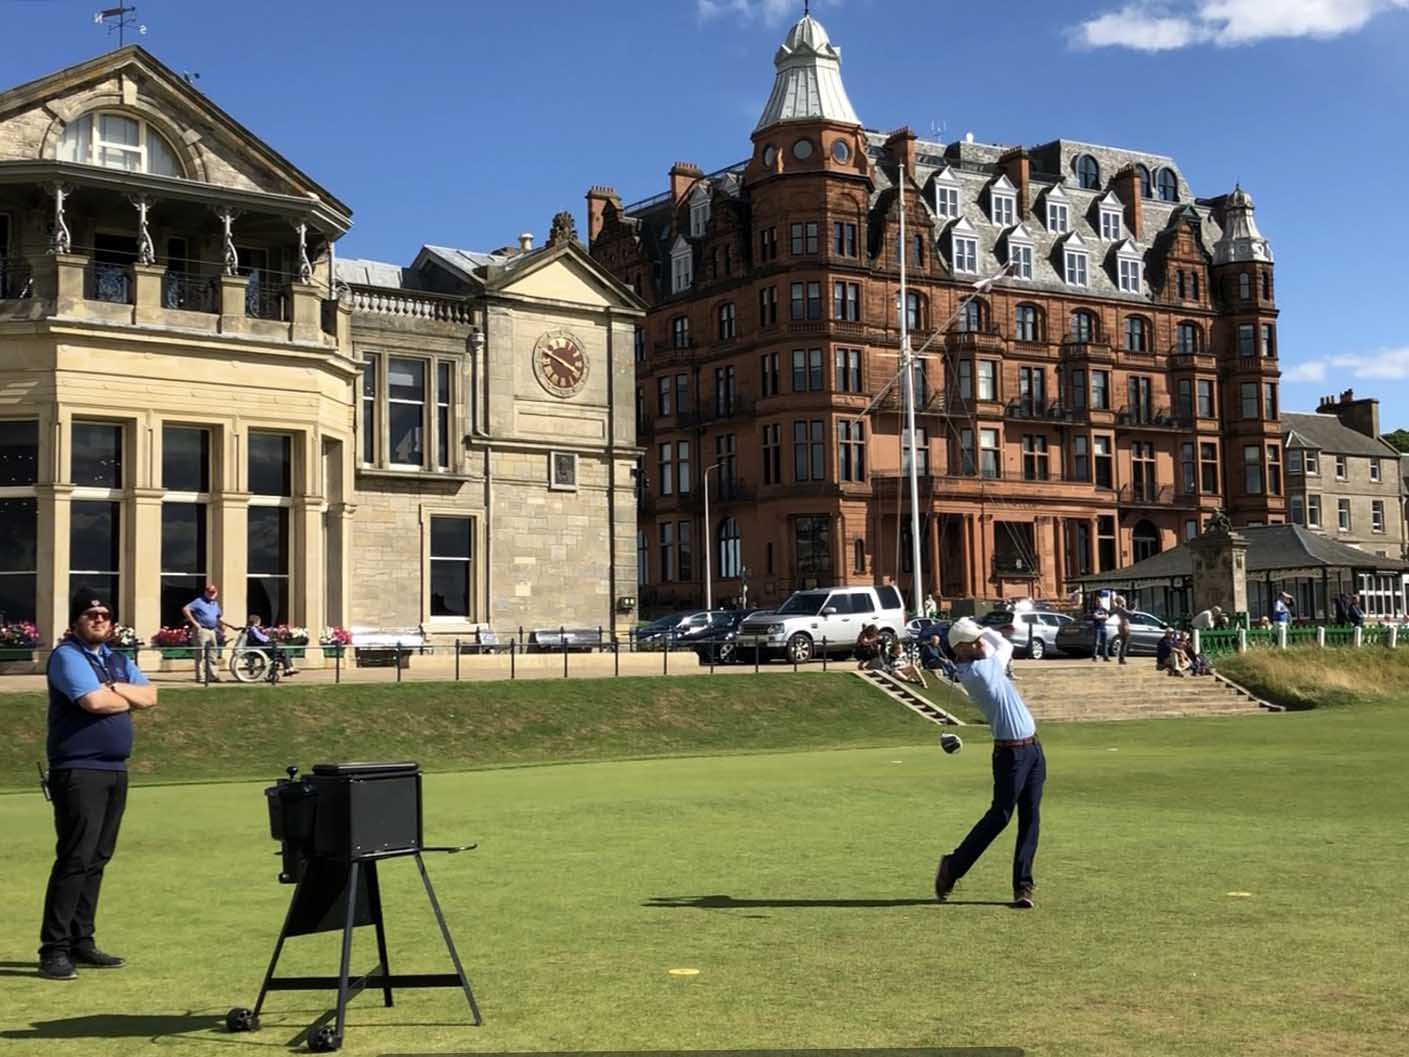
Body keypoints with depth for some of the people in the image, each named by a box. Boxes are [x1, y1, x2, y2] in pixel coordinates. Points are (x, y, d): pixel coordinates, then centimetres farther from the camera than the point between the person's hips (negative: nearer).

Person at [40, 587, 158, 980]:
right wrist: (127, 700, -1)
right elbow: (94, 701, -20)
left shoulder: (117, 661, 18)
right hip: (79, 772, -8)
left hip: (115, 771, 8)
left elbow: (150, 696, 6)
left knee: (97, 859, 9)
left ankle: (82, 943, 15)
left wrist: (116, 689, -10)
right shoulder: (67, 656, -6)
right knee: (75, 859, -11)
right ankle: (53, 950, -7)